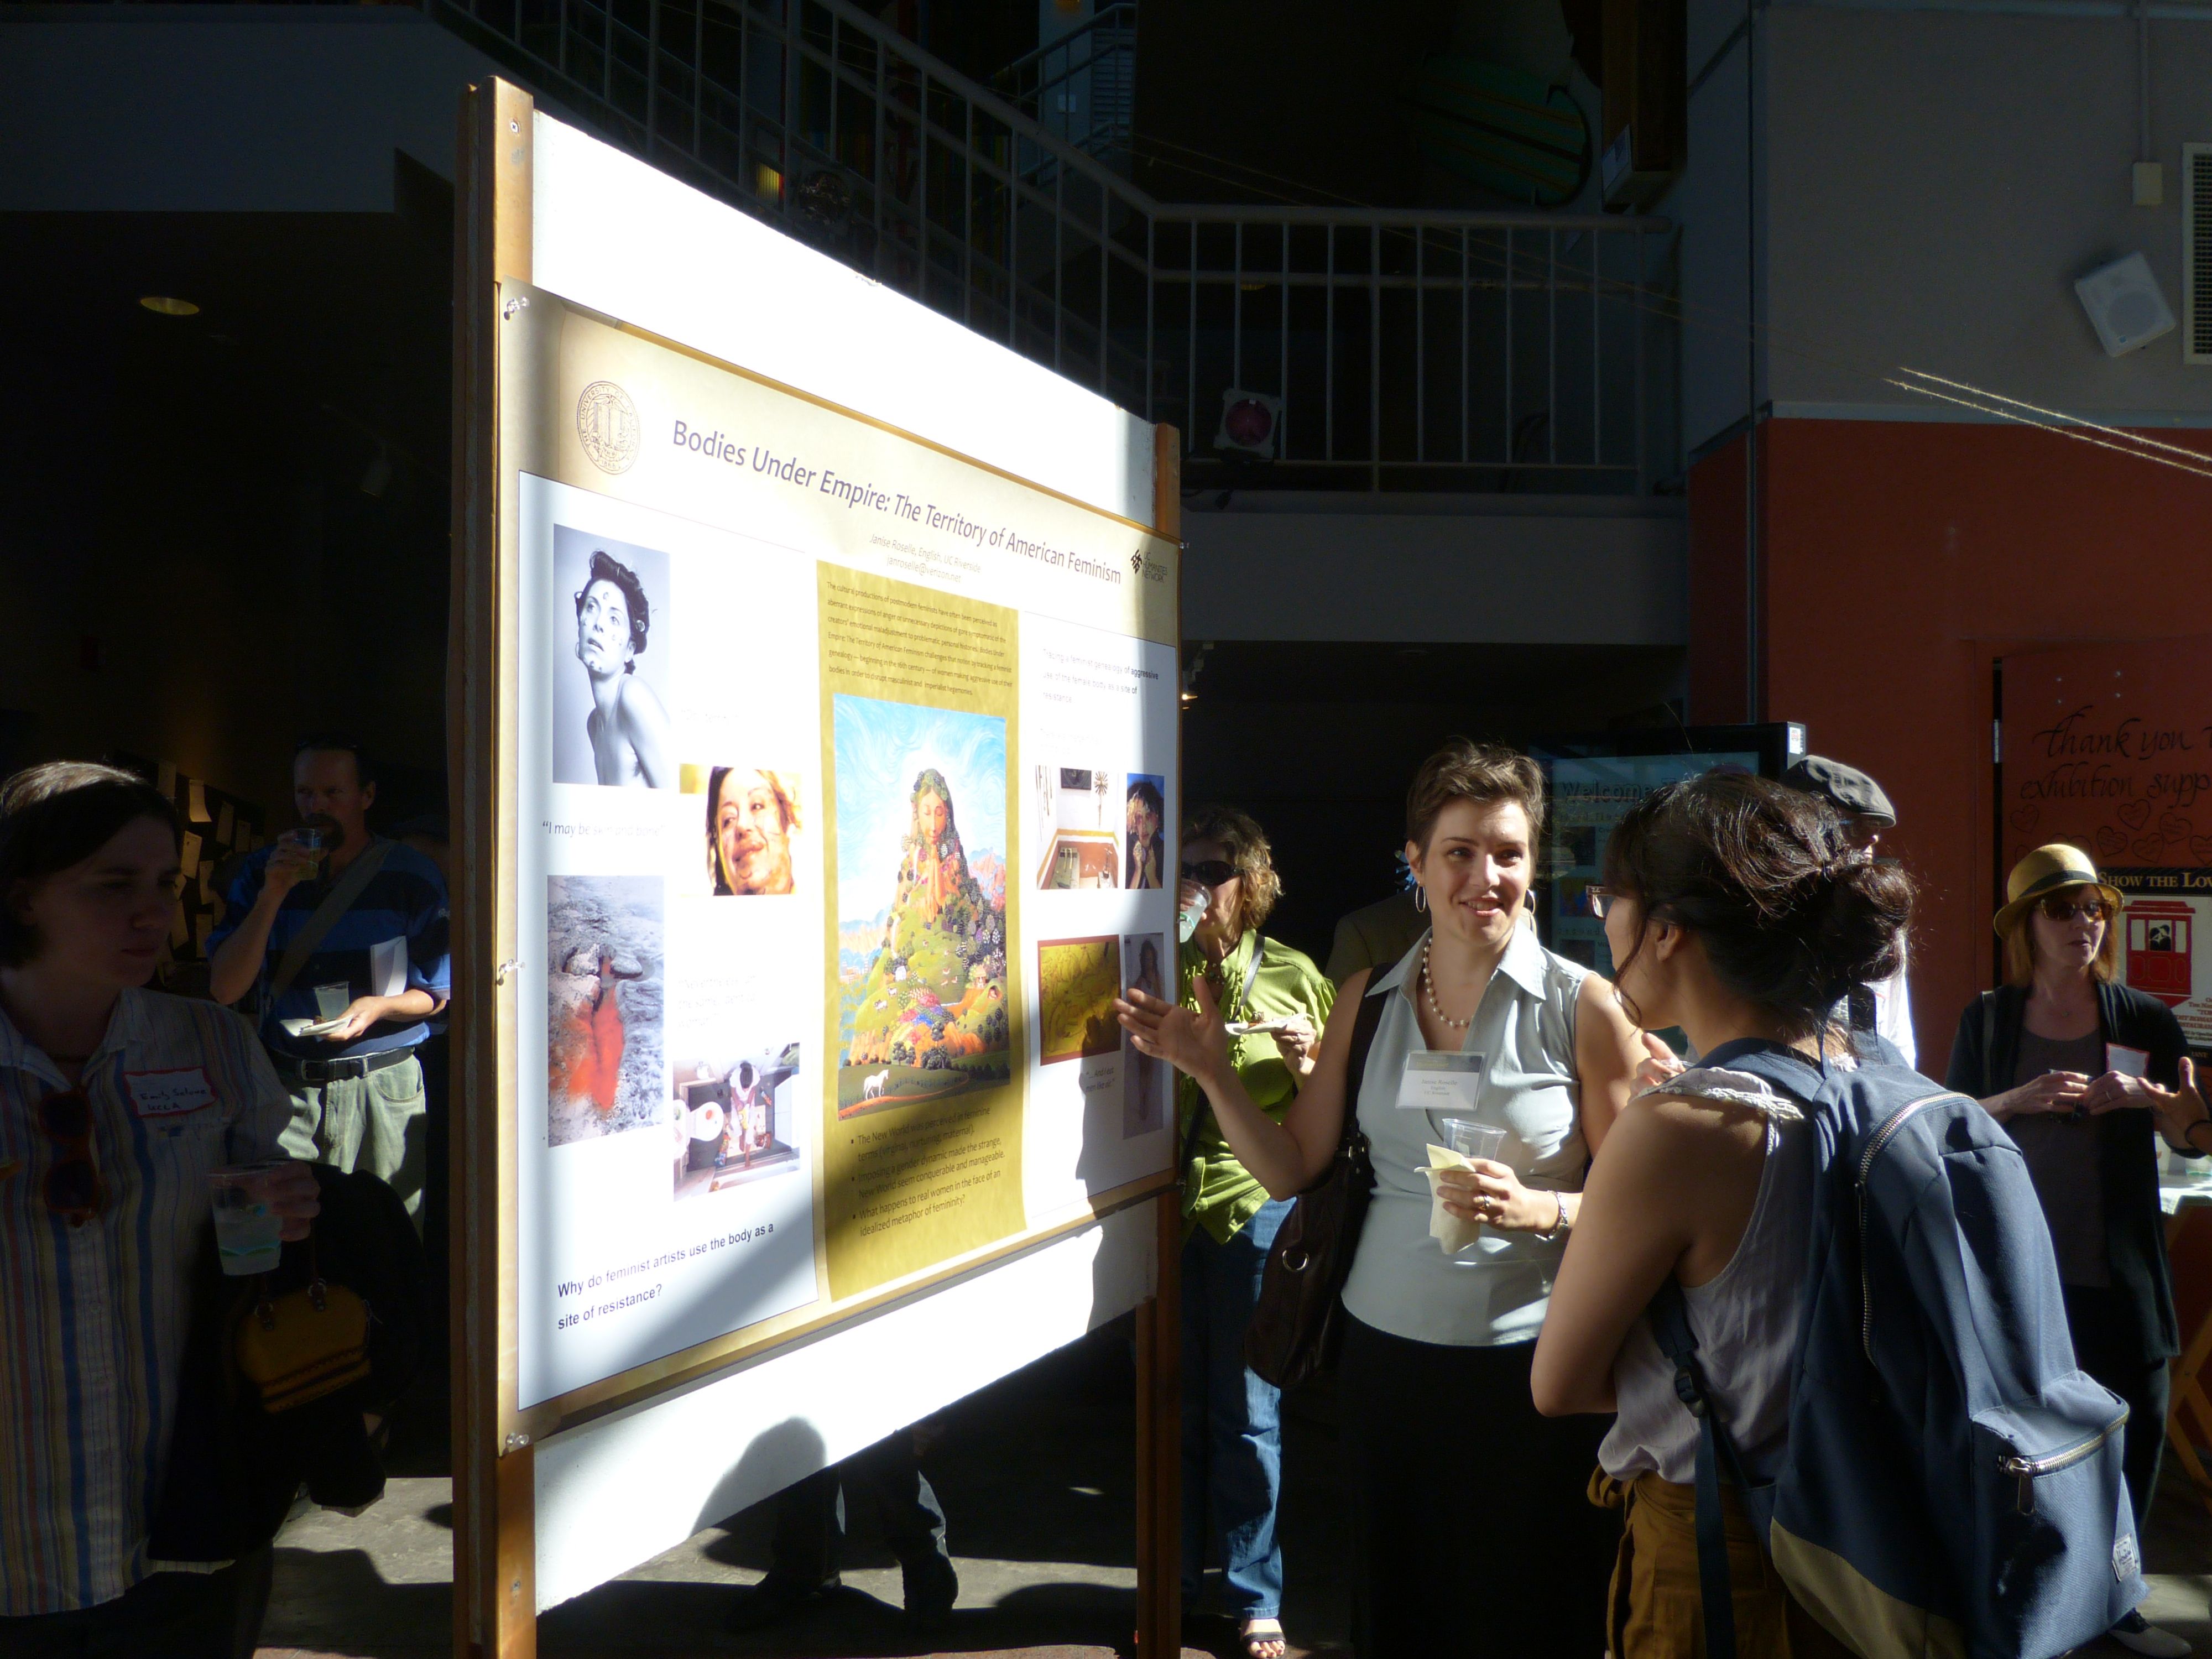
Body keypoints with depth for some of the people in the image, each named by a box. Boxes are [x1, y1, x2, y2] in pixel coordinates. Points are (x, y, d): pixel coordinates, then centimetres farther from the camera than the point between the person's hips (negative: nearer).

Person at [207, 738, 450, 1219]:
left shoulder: (413, 877, 1)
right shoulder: (264, 872, 6)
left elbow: (440, 994, 4)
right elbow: (224, 989, -2)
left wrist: (379, 1006, -16)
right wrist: (273, 895, -11)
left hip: (385, 1089, -1)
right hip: (287, 1087, 2)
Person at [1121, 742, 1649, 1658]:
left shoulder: (1582, 1006, -8)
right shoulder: (1368, 998, 3)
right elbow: (1290, 1169, 4)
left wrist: (1538, 1207, -22)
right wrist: (1212, 1070, -8)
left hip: (1526, 1366, -3)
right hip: (1384, 1351, 3)